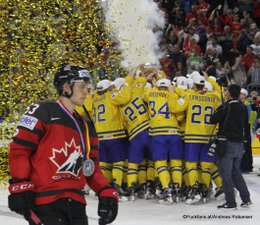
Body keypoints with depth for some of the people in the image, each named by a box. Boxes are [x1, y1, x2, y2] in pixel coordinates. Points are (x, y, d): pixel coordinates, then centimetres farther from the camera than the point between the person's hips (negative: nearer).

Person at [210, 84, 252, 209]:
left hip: (227, 143, -7)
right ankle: (246, 199, 15)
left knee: (226, 174, -1)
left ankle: (230, 203, -2)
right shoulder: (243, 108, 8)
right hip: (239, 143, 7)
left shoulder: (226, 106, -13)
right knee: (236, 172, 18)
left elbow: (213, 120, -11)